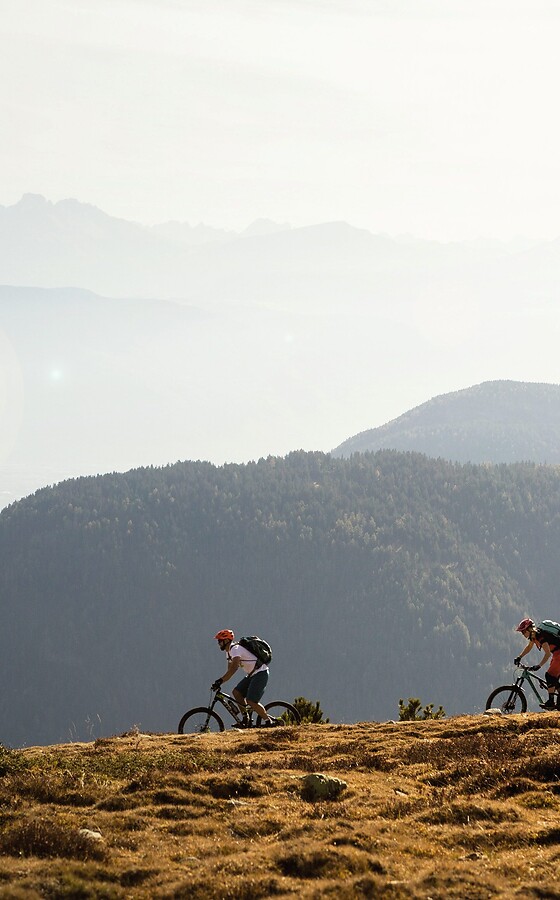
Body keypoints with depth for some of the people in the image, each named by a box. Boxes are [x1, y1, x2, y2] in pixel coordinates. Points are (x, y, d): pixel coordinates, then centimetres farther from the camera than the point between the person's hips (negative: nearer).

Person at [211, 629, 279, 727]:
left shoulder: (235, 649, -19)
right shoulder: (229, 652, 13)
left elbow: (234, 667, -32)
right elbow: (230, 671, 16)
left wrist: (220, 680, -35)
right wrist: (219, 682, 5)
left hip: (260, 673, -10)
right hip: (252, 675, 10)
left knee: (251, 701, -17)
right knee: (236, 692, 1)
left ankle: (269, 721, -6)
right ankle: (246, 719, 5)